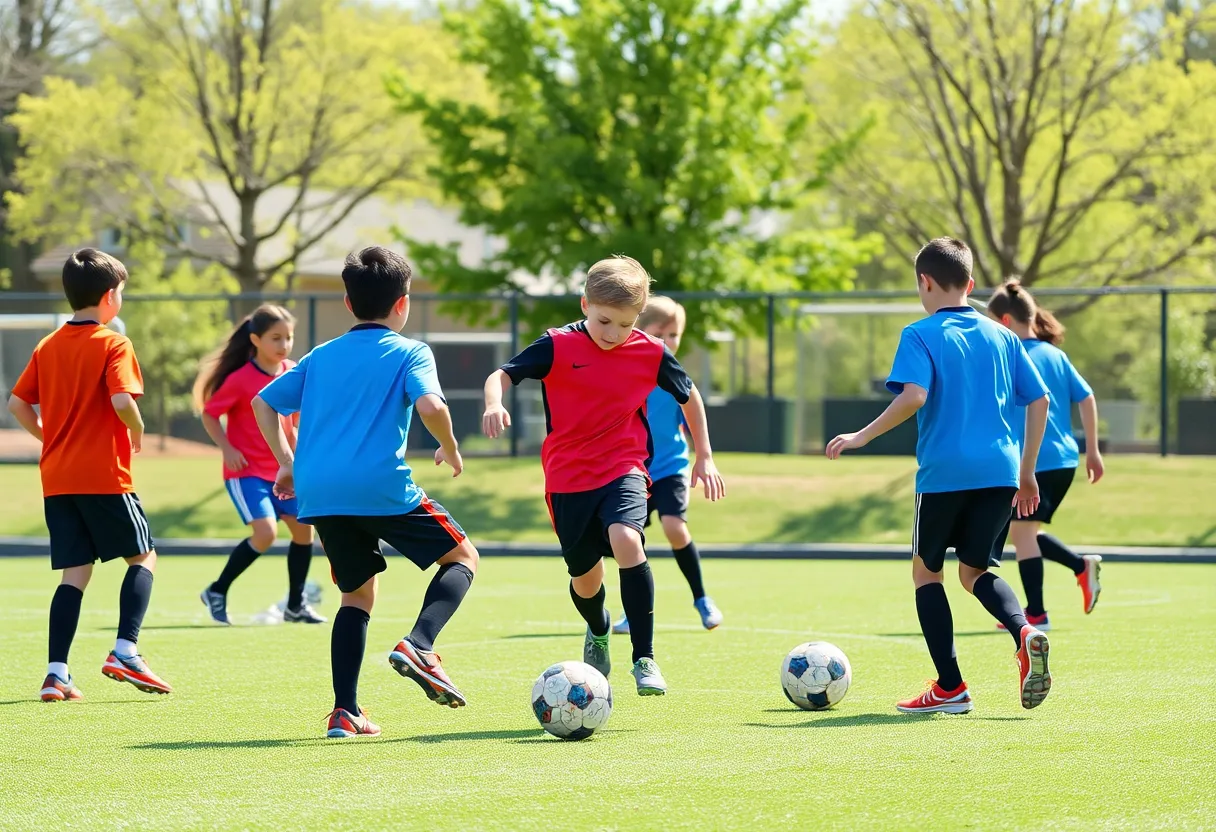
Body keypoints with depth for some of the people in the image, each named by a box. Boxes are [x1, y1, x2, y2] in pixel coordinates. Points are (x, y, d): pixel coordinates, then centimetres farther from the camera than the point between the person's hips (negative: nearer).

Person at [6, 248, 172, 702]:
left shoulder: (48, 346, 10)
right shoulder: (113, 345, -8)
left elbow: (17, 403, 10)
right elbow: (121, 400, -22)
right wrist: (138, 432, -3)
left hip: (57, 478, 6)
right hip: (104, 475, -6)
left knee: (75, 572, 7)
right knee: (143, 557, 10)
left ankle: (56, 673, -3)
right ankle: (125, 651, -3)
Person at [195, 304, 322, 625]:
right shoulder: (240, 380, -15)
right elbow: (209, 414, -8)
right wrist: (227, 448, -19)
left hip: (282, 469, 6)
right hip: (247, 470, -6)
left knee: (303, 528, 4)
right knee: (266, 533, -20)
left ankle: (295, 605, 20)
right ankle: (217, 592, -2)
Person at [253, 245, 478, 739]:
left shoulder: (321, 356, 20)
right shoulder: (409, 352, 3)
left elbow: (264, 403, 21)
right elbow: (430, 406, -15)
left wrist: (287, 462, 26)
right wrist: (449, 450, 2)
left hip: (318, 494, 5)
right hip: (382, 487, -5)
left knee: (358, 593, 18)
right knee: (461, 557, 11)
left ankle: (345, 712, 6)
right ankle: (419, 645, -14)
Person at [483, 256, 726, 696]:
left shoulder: (651, 353, -4)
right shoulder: (558, 346, -9)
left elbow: (689, 395, 13)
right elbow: (502, 374, -9)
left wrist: (704, 456, 15)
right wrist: (494, 403, -32)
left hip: (623, 470, -1)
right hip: (568, 477, 1)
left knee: (626, 540, -30)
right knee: (585, 578, 10)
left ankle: (644, 659, -25)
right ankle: (598, 634, 48)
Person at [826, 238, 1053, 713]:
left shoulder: (921, 335, -3)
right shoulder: (1001, 336, 13)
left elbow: (914, 396, -19)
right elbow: (1039, 401, 12)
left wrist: (864, 436, -10)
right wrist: (1027, 473, 19)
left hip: (944, 473, -4)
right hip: (1001, 472, 4)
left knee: (926, 570, 13)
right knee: (973, 570, 17)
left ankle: (950, 688, 7)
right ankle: (1025, 632, -14)